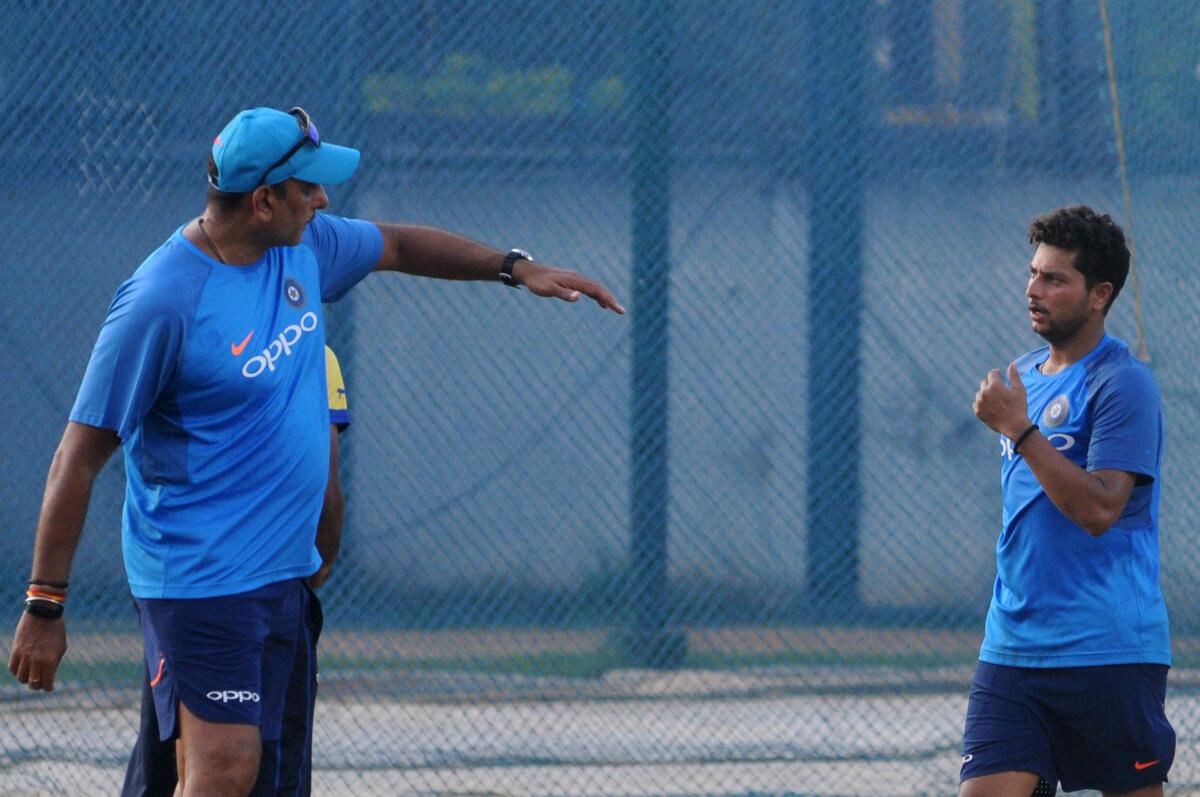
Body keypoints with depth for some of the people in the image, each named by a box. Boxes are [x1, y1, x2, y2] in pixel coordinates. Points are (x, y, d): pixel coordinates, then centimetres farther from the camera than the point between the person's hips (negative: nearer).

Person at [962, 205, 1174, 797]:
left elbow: (1099, 509, -22)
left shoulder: (1122, 385, -10)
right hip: (1012, 653, 7)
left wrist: (1020, 430, -22)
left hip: (1109, 654, -6)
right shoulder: (1026, 375, 14)